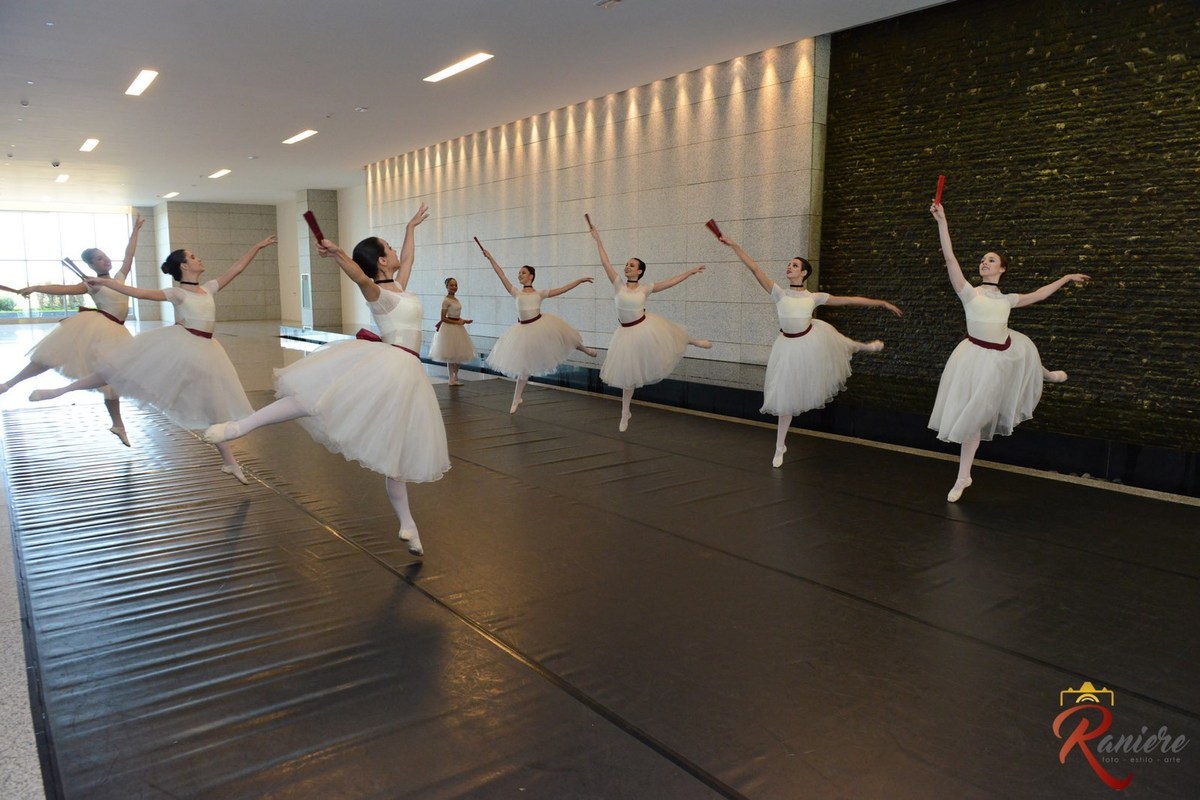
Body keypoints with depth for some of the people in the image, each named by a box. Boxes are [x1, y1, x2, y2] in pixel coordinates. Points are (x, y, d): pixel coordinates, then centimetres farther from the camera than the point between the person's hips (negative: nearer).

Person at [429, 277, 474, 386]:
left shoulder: (457, 300, 11)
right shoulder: (446, 300, -12)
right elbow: (443, 318, -15)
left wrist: (465, 321, 3)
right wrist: (457, 322, -17)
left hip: (458, 328, 8)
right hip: (449, 328, -8)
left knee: (458, 355, 12)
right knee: (451, 355, 0)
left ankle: (455, 377, 21)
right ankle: (452, 379, 8)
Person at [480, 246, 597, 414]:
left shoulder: (540, 293, 3)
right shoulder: (516, 293, 5)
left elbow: (562, 289, 3)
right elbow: (501, 276, 0)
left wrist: (579, 280, -1)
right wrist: (490, 257, -3)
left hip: (540, 325, -1)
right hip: (524, 330, 1)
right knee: (524, 366, 7)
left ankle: (585, 350, 38)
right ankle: (516, 399, 19)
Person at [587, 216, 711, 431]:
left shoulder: (645, 288, -5)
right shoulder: (618, 284, -7)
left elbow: (671, 282, 3)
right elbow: (605, 262, -9)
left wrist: (691, 271, 5)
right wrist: (597, 239, -10)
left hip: (645, 328, 0)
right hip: (627, 333, 1)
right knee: (628, 374, 9)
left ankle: (693, 342, 59)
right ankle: (625, 414, 22)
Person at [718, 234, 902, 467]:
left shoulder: (814, 297, -6)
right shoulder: (779, 293, -10)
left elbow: (850, 300, -1)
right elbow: (754, 268, -15)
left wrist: (883, 303, 1)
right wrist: (734, 245, -21)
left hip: (812, 341, 1)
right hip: (789, 346, -1)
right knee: (786, 395, 7)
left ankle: (866, 346, 67)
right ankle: (780, 446, 21)